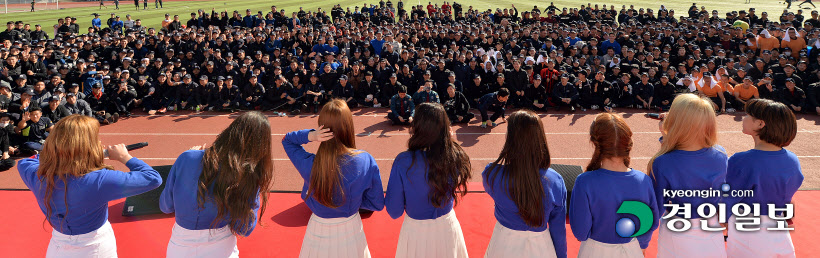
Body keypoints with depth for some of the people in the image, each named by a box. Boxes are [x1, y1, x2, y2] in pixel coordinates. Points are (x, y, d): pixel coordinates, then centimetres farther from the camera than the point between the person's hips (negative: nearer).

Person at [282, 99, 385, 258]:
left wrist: (310, 135, -22)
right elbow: (377, 204, -13)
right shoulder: (366, 162, -25)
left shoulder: (309, 164, -25)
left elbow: (287, 139, -3)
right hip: (350, 232, 0)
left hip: (319, 234, 0)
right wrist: (352, 200, 0)